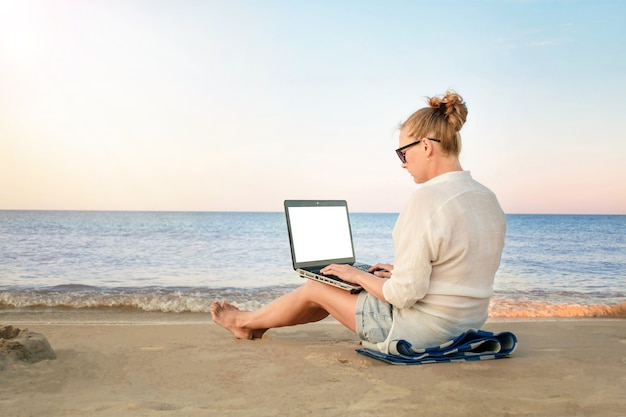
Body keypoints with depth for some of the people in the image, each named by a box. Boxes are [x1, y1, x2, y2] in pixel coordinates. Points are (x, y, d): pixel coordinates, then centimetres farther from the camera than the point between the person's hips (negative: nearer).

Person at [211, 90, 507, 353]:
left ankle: (245, 321, 39)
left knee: (314, 289, 12)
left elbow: (404, 294, -24)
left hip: (419, 331, -8)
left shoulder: (427, 199, -25)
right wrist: (400, 272, 14)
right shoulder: (488, 199, 4)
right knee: (340, 288, 23)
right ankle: (257, 326, 42)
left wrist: (358, 276, -6)